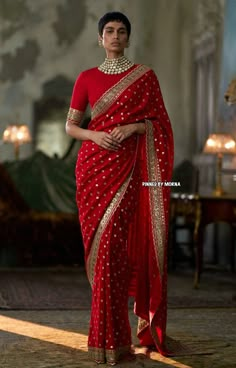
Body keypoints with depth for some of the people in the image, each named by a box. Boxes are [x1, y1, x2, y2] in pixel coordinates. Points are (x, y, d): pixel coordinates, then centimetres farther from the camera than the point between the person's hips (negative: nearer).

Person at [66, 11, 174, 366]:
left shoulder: (145, 76, 6)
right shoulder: (87, 78, 9)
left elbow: (158, 123, 4)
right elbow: (70, 126, 8)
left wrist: (131, 128, -13)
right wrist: (95, 135, -11)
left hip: (128, 167, -2)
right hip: (94, 164, 2)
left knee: (112, 243, -9)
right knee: (100, 244, 2)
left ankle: (109, 336, -1)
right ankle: (110, 323, 19)